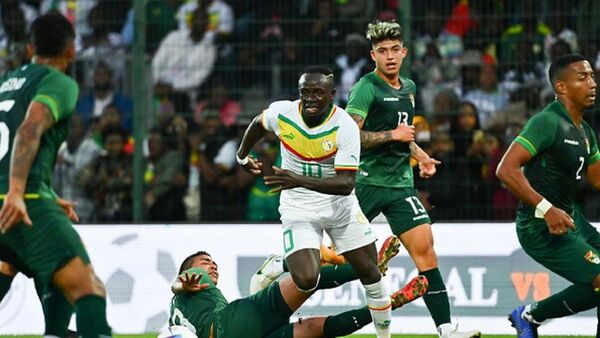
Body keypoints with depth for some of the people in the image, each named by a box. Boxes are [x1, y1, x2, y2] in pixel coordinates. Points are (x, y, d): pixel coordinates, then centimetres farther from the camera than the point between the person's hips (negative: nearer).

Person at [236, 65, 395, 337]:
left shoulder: (345, 126, -20)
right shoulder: (281, 113, -13)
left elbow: (346, 183, -27)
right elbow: (258, 123, 13)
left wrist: (299, 180, -40)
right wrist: (242, 156, 28)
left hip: (339, 203, 0)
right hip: (298, 209, 0)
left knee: (370, 272, 3)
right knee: (306, 280, -20)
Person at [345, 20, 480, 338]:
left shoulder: (409, 88, 15)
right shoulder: (366, 88, -9)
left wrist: (420, 155, 17)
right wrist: (392, 136, -19)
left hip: (401, 184, 6)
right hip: (368, 180, -6)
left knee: (424, 249, -6)